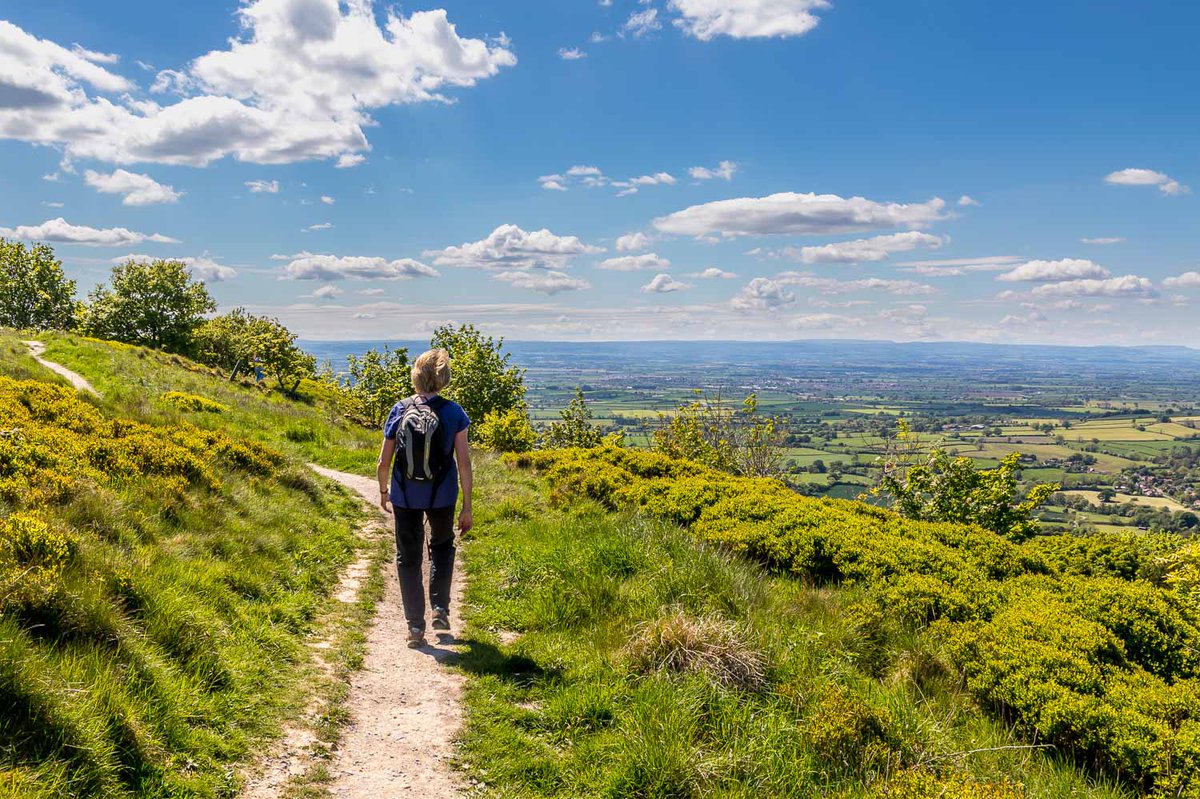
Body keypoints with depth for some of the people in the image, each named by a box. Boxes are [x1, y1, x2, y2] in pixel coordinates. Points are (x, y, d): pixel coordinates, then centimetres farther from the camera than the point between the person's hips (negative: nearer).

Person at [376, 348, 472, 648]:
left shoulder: (399, 410, -5)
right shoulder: (454, 412, -9)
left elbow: (384, 462, -1)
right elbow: (463, 462, -10)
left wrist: (383, 493, 18)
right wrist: (467, 507, -3)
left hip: (405, 497, 0)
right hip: (442, 497, 0)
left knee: (408, 558, 13)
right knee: (442, 546, 27)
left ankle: (415, 626, 13)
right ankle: (440, 608, 19)